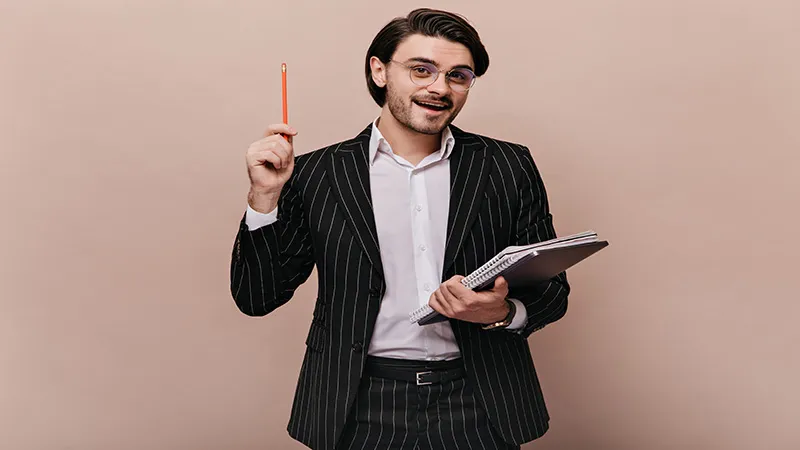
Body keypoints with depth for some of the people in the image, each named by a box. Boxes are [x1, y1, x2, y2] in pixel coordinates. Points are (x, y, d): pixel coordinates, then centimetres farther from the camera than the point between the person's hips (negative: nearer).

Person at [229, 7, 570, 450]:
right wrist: (265, 195, -14)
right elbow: (257, 298, -1)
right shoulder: (316, 174, -2)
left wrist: (503, 313, -16)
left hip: (479, 412, 1)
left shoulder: (510, 166, 0)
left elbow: (552, 291, 5)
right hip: (363, 412, 0)